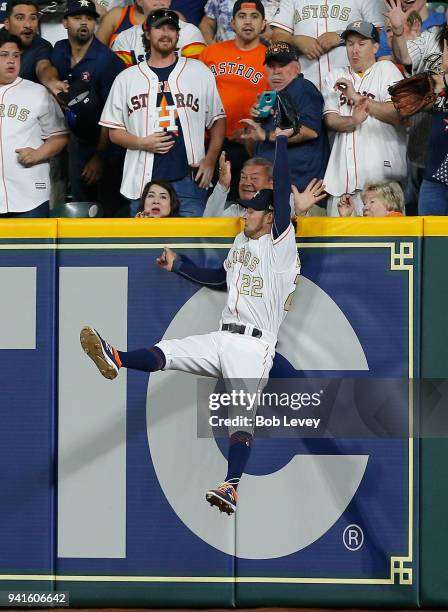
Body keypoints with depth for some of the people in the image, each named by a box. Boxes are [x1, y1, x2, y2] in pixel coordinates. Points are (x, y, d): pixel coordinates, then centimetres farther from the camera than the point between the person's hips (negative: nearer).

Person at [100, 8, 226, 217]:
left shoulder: (199, 72, 9)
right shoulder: (126, 79, 10)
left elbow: (217, 119, 12)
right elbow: (114, 131, 11)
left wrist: (210, 159, -1)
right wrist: (142, 143, -8)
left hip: (189, 179, -1)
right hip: (143, 182, 1)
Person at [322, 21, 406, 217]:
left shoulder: (386, 69, 9)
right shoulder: (335, 77, 20)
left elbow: (398, 114, -5)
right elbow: (330, 120, 6)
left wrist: (357, 97, -8)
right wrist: (353, 121, -15)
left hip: (382, 173, -4)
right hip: (341, 176, 4)